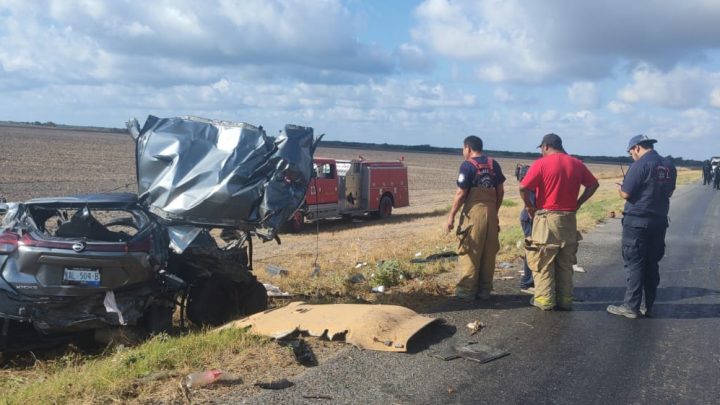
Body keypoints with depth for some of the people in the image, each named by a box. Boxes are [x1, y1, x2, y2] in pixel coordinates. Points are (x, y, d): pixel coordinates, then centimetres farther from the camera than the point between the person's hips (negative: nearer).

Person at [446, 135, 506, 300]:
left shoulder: (468, 166, -8)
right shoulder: (494, 164, 10)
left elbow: (461, 194, -11)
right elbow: (500, 191, 11)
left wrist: (451, 217, -6)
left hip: (474, 212, -5)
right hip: (491, 213, 6)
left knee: (470, 252, 2)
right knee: (489, 253, 9)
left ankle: (467, 290, 6)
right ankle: (485, 290, 15)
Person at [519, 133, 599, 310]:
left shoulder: (541, 163, -8)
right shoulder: (576, 164, 7)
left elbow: (523, 187, -17)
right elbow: (593, 184, 15)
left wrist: (529, 206, -3)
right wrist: (578, 203, 13)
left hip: (546, 217, -5)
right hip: (569, 218, 5)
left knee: (543, 261, 4)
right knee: (566, 262, 13)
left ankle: (544, 300, 7)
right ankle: (565, 300, 16)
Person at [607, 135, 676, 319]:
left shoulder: (640, 165, -14)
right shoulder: (669, 166, 8)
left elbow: (626, 194, -15)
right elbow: (669, 192, 19)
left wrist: (619, 188, 5)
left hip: (637, 221, -7)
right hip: (659, 221, 7)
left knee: (634, 264, -2)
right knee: (652, 264, 12)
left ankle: (631, 306, 2)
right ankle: (648, 306, 18)